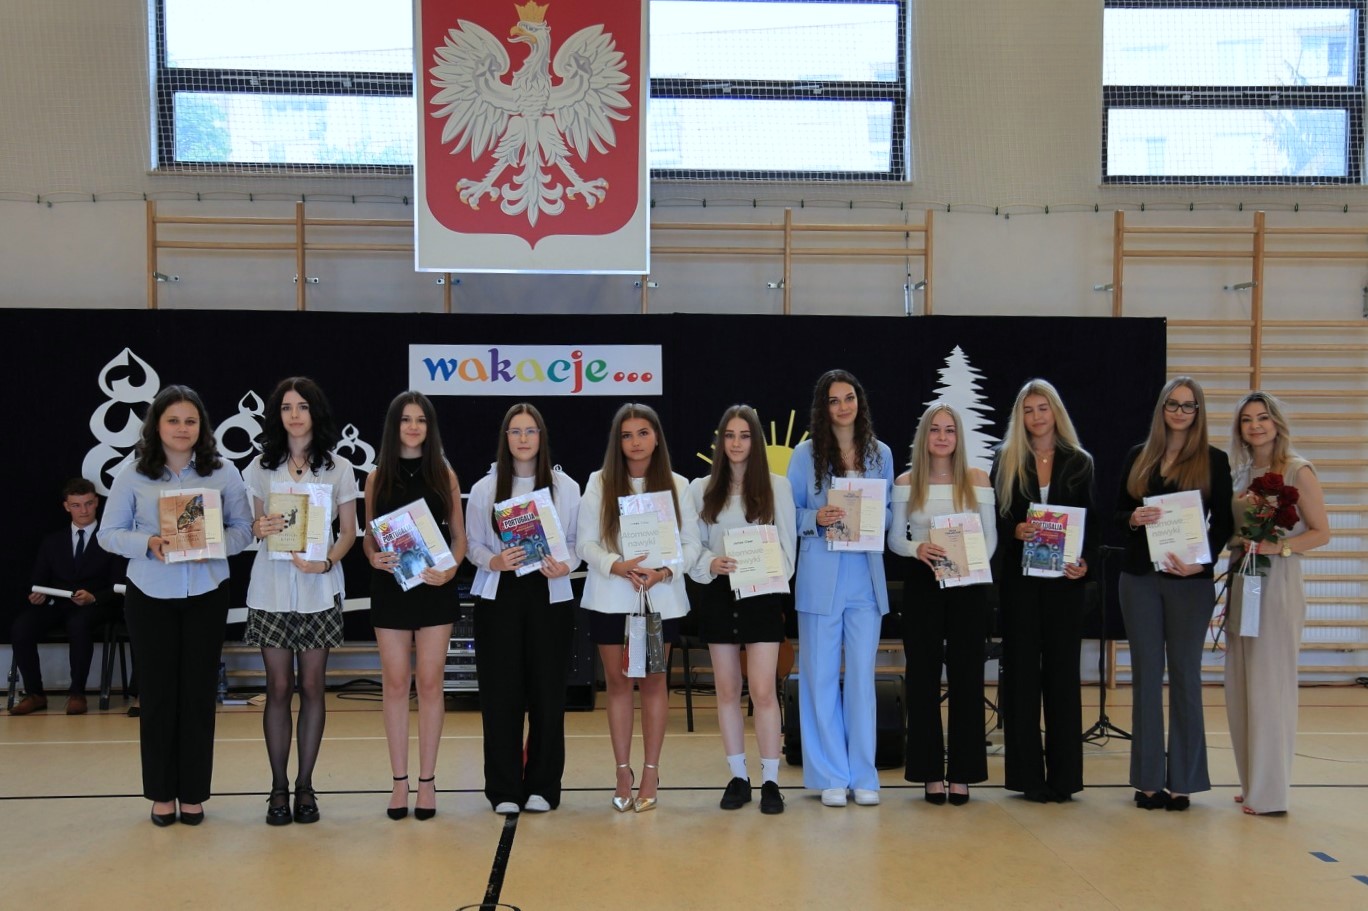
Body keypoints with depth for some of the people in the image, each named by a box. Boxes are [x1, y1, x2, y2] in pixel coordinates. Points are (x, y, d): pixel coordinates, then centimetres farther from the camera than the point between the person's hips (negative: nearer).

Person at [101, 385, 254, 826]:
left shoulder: (223, 472, 0)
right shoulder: (133, 475, 0)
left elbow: (242, 528, 1)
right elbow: (110, 533, 1)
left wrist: (216, 543, -19)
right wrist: (149, 544, -18)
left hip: (207, 595, 0)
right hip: (150, 596, 0)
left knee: (199, 692, 5)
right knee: (158, 692, 6)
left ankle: (194, 792, 17)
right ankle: (161, 792, 19)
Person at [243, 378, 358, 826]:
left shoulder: (339, 468, 4)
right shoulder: (261, 467, 7)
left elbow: (348, 531, 3)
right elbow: (249, 524, 8)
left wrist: (327, 562, -15)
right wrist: (259, 528, -15)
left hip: (319, 590, 0)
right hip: (271, 589, 1)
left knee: (312, 687, 3)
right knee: (278, 688, 2)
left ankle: (305, 785, 13)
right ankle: (278, 786, 11)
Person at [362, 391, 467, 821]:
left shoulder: (444, 474, 5)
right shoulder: (378, 476, 6)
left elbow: (459, 535, 4)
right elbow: (368, 534, 8)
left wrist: (451, 569, -13)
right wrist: (373, 557, -14)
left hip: (434, 587, 0)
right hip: (390, 586, 1)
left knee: (430, 682, 1)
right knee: (395, 682, 2)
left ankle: (427, 780, 9)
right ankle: (399, 781, 10)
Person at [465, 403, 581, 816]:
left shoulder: (566, 487, 5)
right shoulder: (484, 488, 5)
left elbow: (577, 543, 5)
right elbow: (472, 545, 5)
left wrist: (565, 566, -15)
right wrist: (494, 561, -16)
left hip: (550, 596, 0)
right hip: (498, 596, 0)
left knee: (547, 692, 2)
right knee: (501, 693, 0)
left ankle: (542, 786, 14)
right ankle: (504, 789, 10)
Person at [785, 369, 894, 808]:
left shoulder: (880, 453, 8)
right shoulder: (806, 454, 1)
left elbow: (890, 513, 14)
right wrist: (817, 519, -16)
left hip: (866, 578, 2)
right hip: (820, 578, -2)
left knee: (862, 676, 6)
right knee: (820, 677, 2)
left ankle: (863, 775, 16)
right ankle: (831, 776, 12)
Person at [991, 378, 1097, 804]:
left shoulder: (1078, 462, 7)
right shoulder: (1005, 460, 6)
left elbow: (1091, 523, 6)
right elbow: (993, 518, 3)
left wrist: (1085, 562, -10)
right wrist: (1014, 531, -17)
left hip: (1063, 578, 1)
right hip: (1019, 578, 0)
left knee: (1062, 671, 4)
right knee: (1021, 671, 1)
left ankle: (1063, 774, 11)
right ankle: (1027, 773, 8)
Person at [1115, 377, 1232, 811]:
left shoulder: (1214, 460, 2)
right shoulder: (1138, 456, 9)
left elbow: (1222, 523, -1)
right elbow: (1118, 515, 10)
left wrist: (1201, 561, -18)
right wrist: (1135, 519, -13)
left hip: (1190, 580, -2)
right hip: (1140, 576, 2)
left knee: (1185, 675, 2)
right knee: (1146, 674, 5)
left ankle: (1183, 780, 10)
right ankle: (1148, 779, 11)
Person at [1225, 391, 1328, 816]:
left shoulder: (1297, 470, -6)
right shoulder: (1241, 472, 12)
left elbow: (1321, 532, -9)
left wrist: (1278, 548, -19)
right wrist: (1238, 547, 4)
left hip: (1278, 585, -7)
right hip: (1241, 584, 7)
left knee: (1270, 685, -4)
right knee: (1240, 687, 8)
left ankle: (1271, 792, 4)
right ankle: (1251, 782, 19)